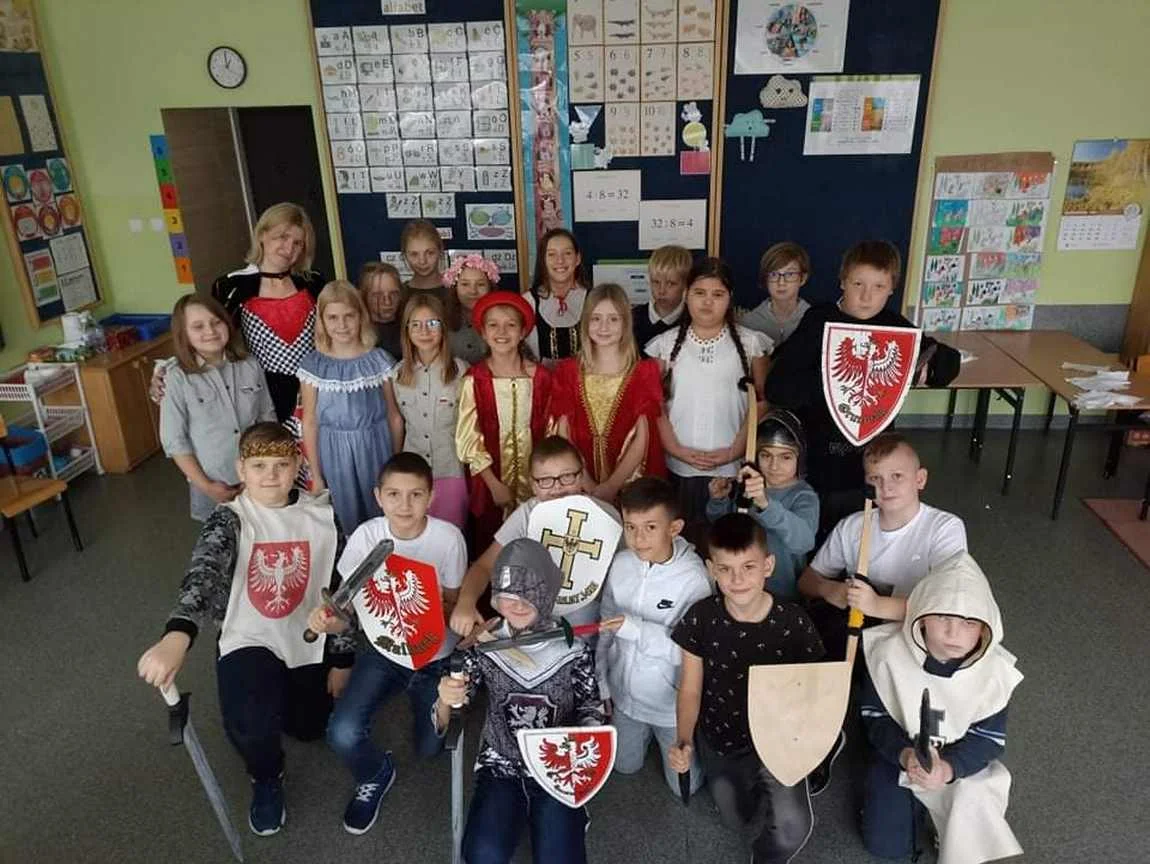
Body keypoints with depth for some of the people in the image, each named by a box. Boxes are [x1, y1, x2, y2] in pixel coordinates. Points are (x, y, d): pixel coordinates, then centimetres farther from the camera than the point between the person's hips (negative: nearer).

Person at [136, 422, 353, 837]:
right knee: (250, 725, -28)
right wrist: (177, 637, -56)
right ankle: (267, 778, 9)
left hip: (308, 643, 3)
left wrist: (342, 659, 2)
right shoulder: (228, 519, -15)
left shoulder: (323, 515, -7)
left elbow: (342, 588, 0)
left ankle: (278, 691, 49)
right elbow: (203, 573, -36)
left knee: (310, 728, 15)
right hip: (249, 641, -3)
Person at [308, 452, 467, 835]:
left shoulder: (448, 537, -19)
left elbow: (454, 605, -7)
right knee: (343, 734, -19)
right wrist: (327, 620, -37)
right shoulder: (366, 536, -17)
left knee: (430, 749, 3)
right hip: (383, 652, 1)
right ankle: (375, 775, 17)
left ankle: (418, 698, 37)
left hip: (435, 656, 0)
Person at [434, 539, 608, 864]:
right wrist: (445, 700, -26)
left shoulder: (573, 651, -9)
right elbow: (445, 723, -3)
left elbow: (592, 710, 6)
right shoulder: (484, 648, -7)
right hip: (500, 767, 0)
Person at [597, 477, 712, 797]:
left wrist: (632, 626, -38)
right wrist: (601, 684, 4)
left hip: (673, 703, -4)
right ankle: (648, 733, 51)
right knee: (625, 766, 25)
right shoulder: (621, 564, -12)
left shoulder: (693, 577, -28)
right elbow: (605, 624, 0)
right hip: (625, 695, 4)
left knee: (685, 786, 16)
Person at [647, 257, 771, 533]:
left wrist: (736, 449, -6)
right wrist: (675, 448, -7)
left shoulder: (749, 343, 3)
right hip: (678, 468, 1)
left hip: (732, 469, 0)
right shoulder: (666, 343, 4)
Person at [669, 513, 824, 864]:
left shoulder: (793, 621, -23)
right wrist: (683, 741, -24)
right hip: (720, 738, 2)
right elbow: (690, 690, -9)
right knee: (736, 821, 21)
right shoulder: (701, 618, -20)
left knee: (792, 829, -23)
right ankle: (755, 785, 54)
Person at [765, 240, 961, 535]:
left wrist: (926, 369, -6)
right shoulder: (820, 322, -11)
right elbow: (776, 388, -20)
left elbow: (949, 360, 15)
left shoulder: (893, 325, 1)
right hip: (817, 460, -3)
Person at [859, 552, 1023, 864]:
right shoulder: (889, 653, -23)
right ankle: (913, 799, 26)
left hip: (961, 762, 1)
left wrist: (948, 768, -35)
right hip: (897, 753, 0)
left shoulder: (994, 672, -20)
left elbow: (988, 739, -16)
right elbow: (875, 716, -15)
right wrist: (904, 754, -35)